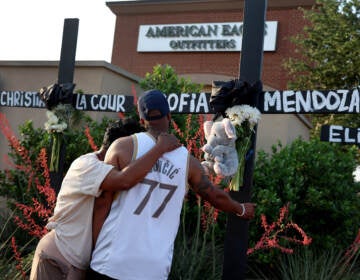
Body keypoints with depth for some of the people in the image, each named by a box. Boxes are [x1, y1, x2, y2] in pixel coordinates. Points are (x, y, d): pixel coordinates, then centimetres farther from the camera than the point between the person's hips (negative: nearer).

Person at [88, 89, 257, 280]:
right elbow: (216, 197, 18)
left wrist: (91, 244, 8)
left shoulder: (123, 146, -4)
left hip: (112, 263, -2)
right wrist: (241, 210, 37)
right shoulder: (187, 160, 4)